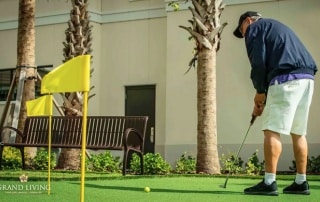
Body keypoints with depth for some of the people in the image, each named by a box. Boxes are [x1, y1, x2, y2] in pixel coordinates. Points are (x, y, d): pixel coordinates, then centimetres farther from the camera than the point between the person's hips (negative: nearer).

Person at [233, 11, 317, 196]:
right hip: (307, 77, 9)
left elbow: (258, 62, -6)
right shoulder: (276, 27, 35)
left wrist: (260, 92, 5)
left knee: (272, 130, -8)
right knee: (298, 132, 12)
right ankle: (301, 182, 12)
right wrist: (265, 99, 24)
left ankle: (269, 182, -13)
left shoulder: (255, 27, 9)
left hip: (287, 78, -9)